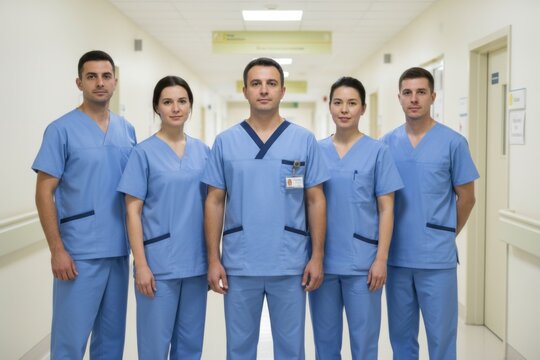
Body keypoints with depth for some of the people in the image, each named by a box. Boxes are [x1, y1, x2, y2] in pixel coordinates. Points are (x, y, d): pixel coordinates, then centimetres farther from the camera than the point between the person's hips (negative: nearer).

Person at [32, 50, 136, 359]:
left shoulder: (127, 130, 9)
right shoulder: (62, 130, -6)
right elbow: (44, 193, -7)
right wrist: (57, 250, -13)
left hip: (119, 251, 5)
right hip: (80, 253, -5)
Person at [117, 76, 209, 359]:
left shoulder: (203, 152, 7)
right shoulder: (144, 153, -5)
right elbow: (133, 211, -6)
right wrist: (141, 264, -12)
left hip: (196, 263, 4)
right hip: (159, 264, -4)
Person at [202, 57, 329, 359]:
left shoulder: (305, 140, 0)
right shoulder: (225, 142, 2)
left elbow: (316, 201, 1)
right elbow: (215, 202, 3)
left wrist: (317, 256, -4)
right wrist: (213, 259, -2)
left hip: (290, 265, 0)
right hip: (239, 265, 1)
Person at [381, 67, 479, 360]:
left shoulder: (453, 143, -5)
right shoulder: (386, 144, 4)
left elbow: (466, 197, 2)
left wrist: (446, 235, 8)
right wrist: (384, 241, 7)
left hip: (437, 258, -3)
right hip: (396, 257, 3)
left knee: (440, 335, 5)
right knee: (401, 334, 14)